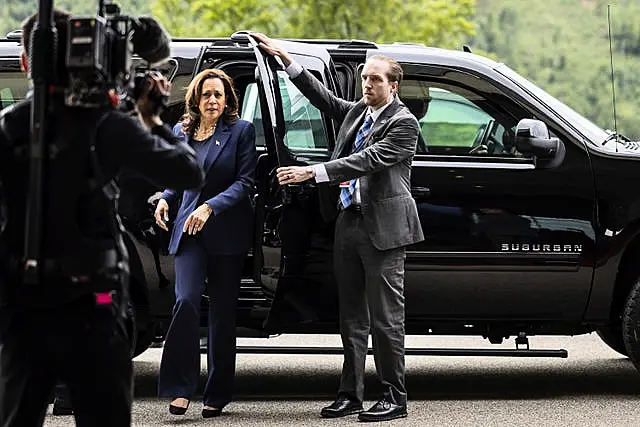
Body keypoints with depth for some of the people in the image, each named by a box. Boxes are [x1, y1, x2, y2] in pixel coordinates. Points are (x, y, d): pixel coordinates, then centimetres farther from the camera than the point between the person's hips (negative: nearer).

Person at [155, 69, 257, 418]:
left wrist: (211, 206, -19)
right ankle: (180, 387, -13)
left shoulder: (241, 131, -1)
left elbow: (245, 182, -7)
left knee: (223, 312, 4)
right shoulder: (181, 133, 11)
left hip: (227, 232, -2)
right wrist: (164, 199, 2)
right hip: (189, 231, 2)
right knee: (186, 301, -16)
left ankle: (217, 395, 12)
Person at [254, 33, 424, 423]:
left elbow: (368, 160, -20)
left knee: (386, 317, -5)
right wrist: (287, 59, 18)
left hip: (383, 228, -8)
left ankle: (395, 398, 0)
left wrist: (312, 172, -25)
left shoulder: (403, 122, -9)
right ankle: (351, 393, 14)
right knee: (352, 317, 10)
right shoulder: (356, 112, 15)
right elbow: (323, 97, 26)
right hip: (349, 223, 8)